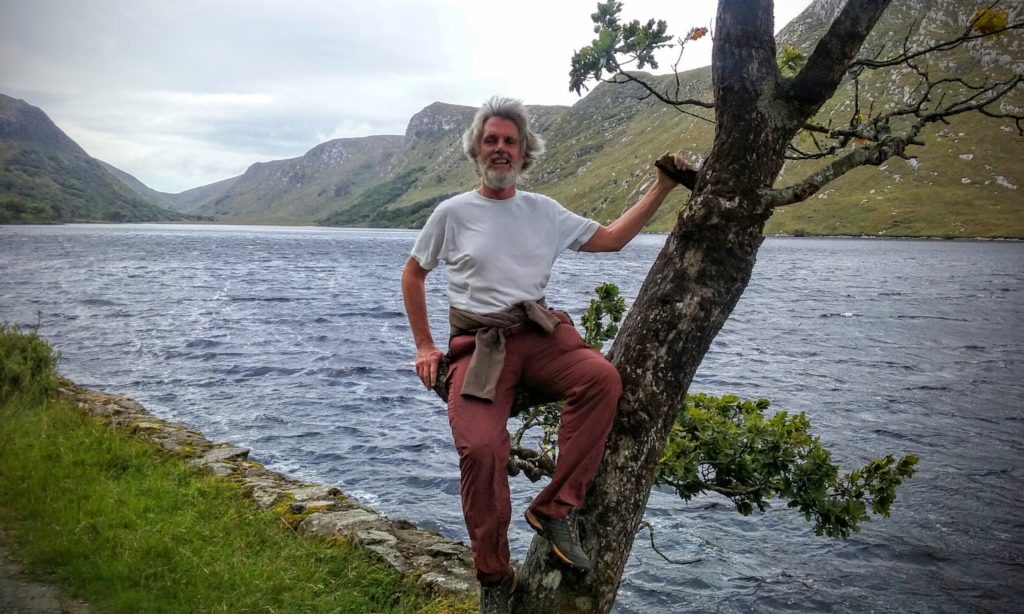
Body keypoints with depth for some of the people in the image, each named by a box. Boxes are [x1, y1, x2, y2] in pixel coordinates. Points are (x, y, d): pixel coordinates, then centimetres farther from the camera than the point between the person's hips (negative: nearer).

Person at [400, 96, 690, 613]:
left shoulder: (544, 211, 12)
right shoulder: (453, 213, 6)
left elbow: (611, 238, 15)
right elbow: (413, 275, 15)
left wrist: (662, 188, 9)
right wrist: (424, 346, 8)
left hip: (538, 335, 3)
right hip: (477, 346, -2)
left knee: (602, 378, -30)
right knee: (480, 447, -29)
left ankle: (554, 509, -17)